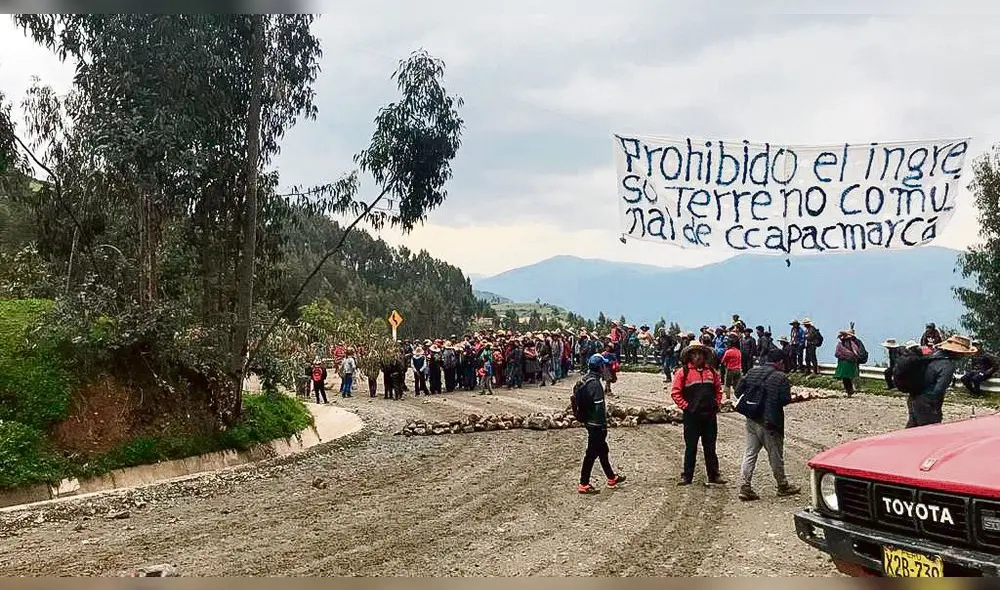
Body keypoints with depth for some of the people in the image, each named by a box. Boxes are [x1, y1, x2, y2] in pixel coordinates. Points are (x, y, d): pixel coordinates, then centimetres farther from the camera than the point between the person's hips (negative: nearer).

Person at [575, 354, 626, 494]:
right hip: (596, 424, -10)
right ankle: (584, 484, 6)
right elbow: (599, 408, -25)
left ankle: (611, 477, 34)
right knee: (592, 453, -1)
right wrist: (603, 426, -19)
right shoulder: (594, 384, -23)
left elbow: (578, 401, 16)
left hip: (588, 421, 10)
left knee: (603, 449, 21)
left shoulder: (584, 380, 7)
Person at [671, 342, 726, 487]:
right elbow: (675, 392, -5)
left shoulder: (711, 371, 8)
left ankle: (714, 475, 20)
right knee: (691, 447, 4)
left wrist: (717, 403, 9)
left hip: (710, 415, 4)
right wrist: (685, 406, -10)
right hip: (691, 416, -3)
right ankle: (687, 476, 12)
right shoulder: (683, 372, -5)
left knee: (710, 447, 12)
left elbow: (718, 389, 20)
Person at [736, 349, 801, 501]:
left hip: (752, 420, 5)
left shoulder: (752, 372, 5)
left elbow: (738, 392, 4)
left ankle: (745, 487, 3)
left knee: (750, 453, 8)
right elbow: (786, 400, -15)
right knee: (775, 455, 10)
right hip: (770, 422, -5)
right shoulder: (780, 377, -11)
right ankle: (783, 486, 25)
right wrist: (774, 400, 6)